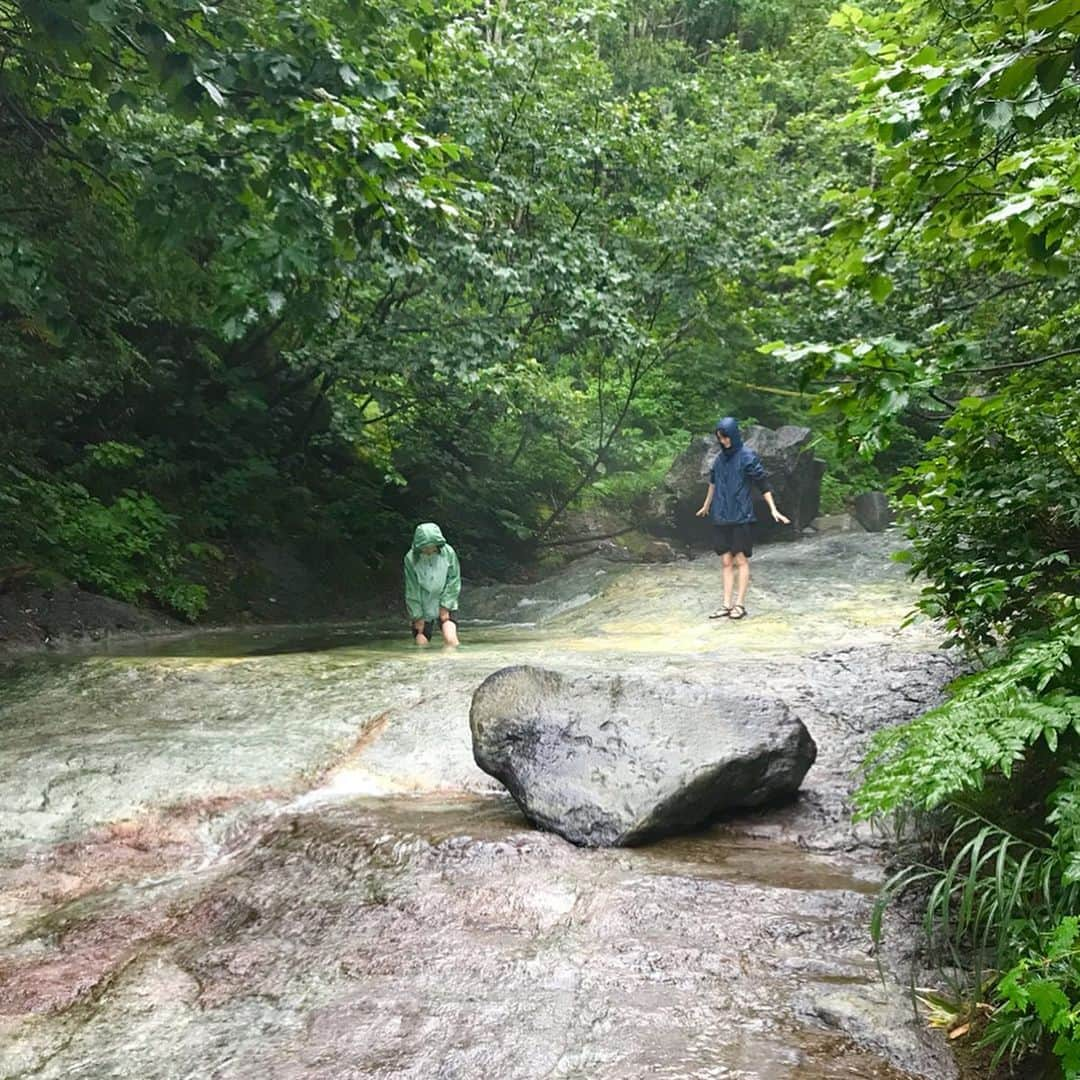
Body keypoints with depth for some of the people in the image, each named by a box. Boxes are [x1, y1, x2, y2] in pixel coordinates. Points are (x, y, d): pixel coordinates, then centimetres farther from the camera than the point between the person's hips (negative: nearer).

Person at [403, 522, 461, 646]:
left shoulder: (448, 552, -14)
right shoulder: (411, 558, -16)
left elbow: (454, 580, -5)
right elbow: (412, 590, -9)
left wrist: (445, 605, -10)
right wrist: (417, 616, -8)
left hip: (445, 604, 0)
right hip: (422, 608, 0)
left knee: (451, 639, -20)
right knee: (421, 644, -1)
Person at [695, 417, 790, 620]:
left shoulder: (747, 456, -6)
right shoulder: (720, 457, 10)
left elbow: (763, 484, -8)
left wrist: (773, 509, -16)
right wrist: (706, 506, 36)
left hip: (740, 516, -5)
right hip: (721, 517, 5)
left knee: (741, 559, -1)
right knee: (727, 561, 5)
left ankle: (740, 604, 4)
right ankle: (727, 605, 6)